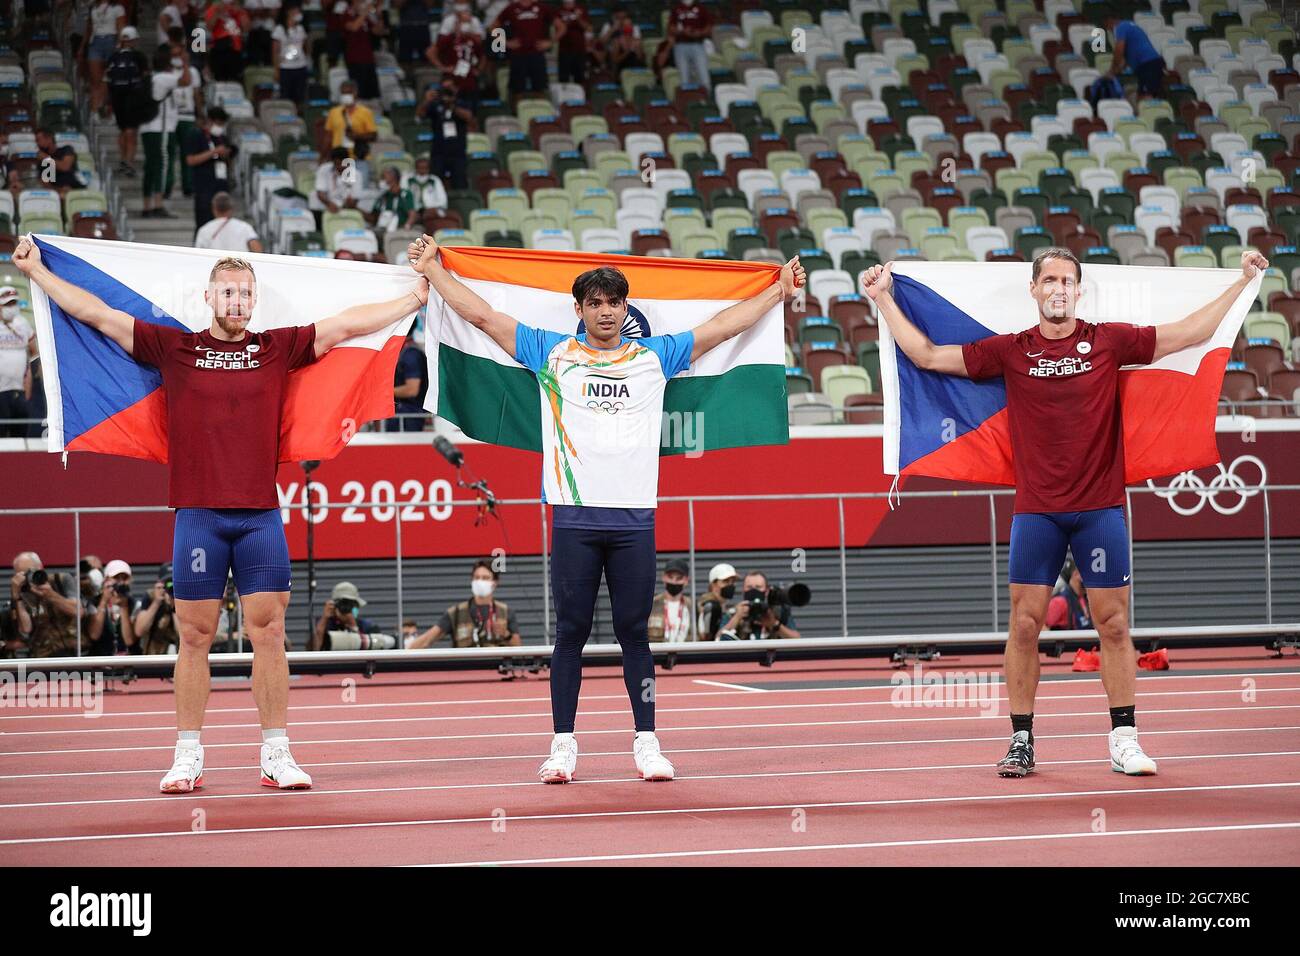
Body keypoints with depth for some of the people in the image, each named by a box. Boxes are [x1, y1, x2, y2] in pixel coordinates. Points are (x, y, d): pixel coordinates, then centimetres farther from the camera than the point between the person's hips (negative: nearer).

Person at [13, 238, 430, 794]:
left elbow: (348, 324, 13)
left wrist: (416, 297, 14)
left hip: (260, 514, 1)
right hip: (197, 514, -1)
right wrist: (34, 270, 10)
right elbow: (95, 314, 9)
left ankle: (276, 756, 6)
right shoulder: (173, 348, 7)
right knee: (194, 636, 2)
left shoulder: (277, 348, 9)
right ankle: (188, 758, 8)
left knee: (269, 633, 1)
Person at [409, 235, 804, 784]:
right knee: (571, 632, 0)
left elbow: (721, 327, 19)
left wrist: (778, 291, 21)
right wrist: (433, 269, 13)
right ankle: (563, 744, 5)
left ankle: (646, 742, 7)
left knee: (634, 634, 3)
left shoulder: (654, 357, 13)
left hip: (635, 518, 1)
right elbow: (481, 315, 12)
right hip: (574, 517, -1)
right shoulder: (552, 353, 9)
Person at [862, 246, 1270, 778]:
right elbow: (927, 355, 7)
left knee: (1113, 624, 1)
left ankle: (1124, 741, 8)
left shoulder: (1109, 341, 3)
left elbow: (1191, 333, 6)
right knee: (1024, 623, -2)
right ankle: (1022, 742, 6)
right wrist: (883, 299, 7)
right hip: (1035, 510, 0)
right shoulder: (1010, 351, 4)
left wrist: (1242, 281, 4)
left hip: (1100, 508, 0)